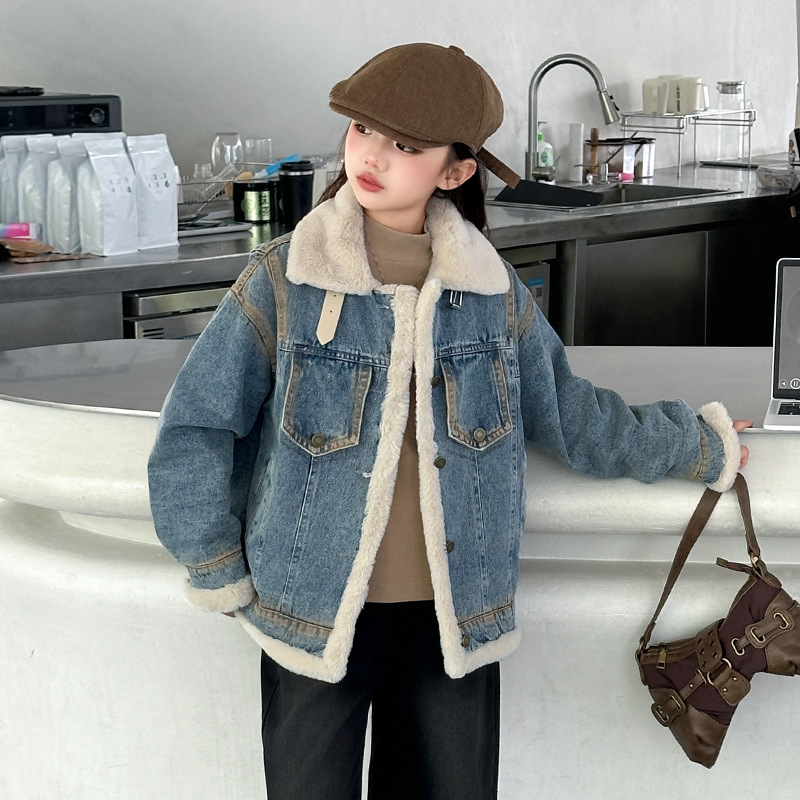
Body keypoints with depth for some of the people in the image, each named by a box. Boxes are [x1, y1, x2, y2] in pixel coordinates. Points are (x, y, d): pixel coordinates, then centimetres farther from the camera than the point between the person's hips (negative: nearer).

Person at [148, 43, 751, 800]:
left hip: (453, 618, 2)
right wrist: (223, 577, -1)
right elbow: (194, 432, -2)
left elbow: (568, 412, 15)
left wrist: (700, 445, 24)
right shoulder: (284, 279, -8)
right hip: (314, 614, -2)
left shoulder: (492, 288, 1)